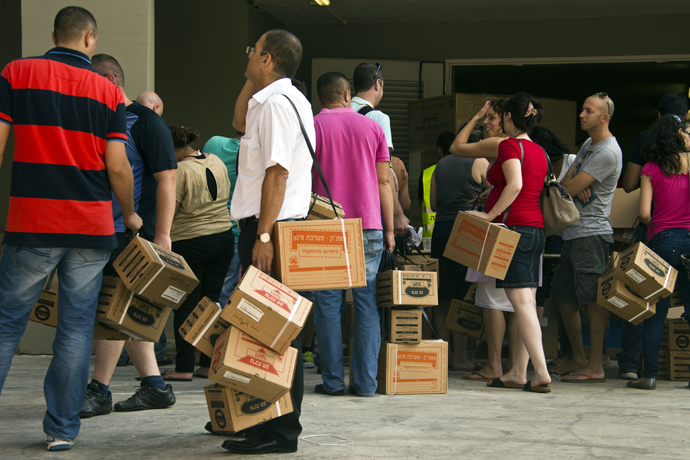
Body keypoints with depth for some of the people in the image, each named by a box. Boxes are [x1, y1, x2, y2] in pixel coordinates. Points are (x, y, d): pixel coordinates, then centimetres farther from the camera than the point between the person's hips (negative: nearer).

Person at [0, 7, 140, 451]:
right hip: (92, 226, 1)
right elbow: (118, 167, -1)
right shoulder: (108, 91, 4)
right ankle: (63, 428, 10)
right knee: (77, 327, 6)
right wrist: (131, 215, 16)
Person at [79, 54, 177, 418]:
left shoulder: (146, 122, -7)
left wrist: (161, 235, -18)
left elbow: (167, 178, -12)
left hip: (130, 232, -8)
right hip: (102, 231, 8)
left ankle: (99, 390, 0)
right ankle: (154, 386, 14)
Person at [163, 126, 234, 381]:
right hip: (223, 237, 7)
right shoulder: (216, 162, 7)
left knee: (186, 305, 1)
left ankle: (184, 367, 3)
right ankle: (209, 364, 12)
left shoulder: (179, 171, -15)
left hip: (189, 242, -6)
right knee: (211, 302, 10)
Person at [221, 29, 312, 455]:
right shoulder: (289, 98, 19)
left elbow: (277, 173, -21)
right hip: (275, 226, 11)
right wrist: (251, 81, 25)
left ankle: (281, 432, -6)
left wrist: (263, 235, -24)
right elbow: (240, 122, 37)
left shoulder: (276, 102, -14)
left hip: (271, 228, -11)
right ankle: (266, 419, 23)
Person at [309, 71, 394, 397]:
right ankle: (366, 381, 2)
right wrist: (389, 229, 12)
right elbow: (383, 182, 8)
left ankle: (333, 380, 2)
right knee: (367, 302, 4)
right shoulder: (372, 127, 9)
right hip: (368, 225, 2)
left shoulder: (312, 127, 3)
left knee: (328, 303, 3)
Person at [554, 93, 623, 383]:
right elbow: (566, 182, 15)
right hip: (574, 232, 10)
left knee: (592, 299, -8)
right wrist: (574, 185, -8)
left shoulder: (608, 152, -14)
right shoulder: (588, 144, 18)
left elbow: (570, 189, -16)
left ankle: (595, 366, -5)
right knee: (563, 295, 12)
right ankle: (578, 358, 22)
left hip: (592, 233, -10)